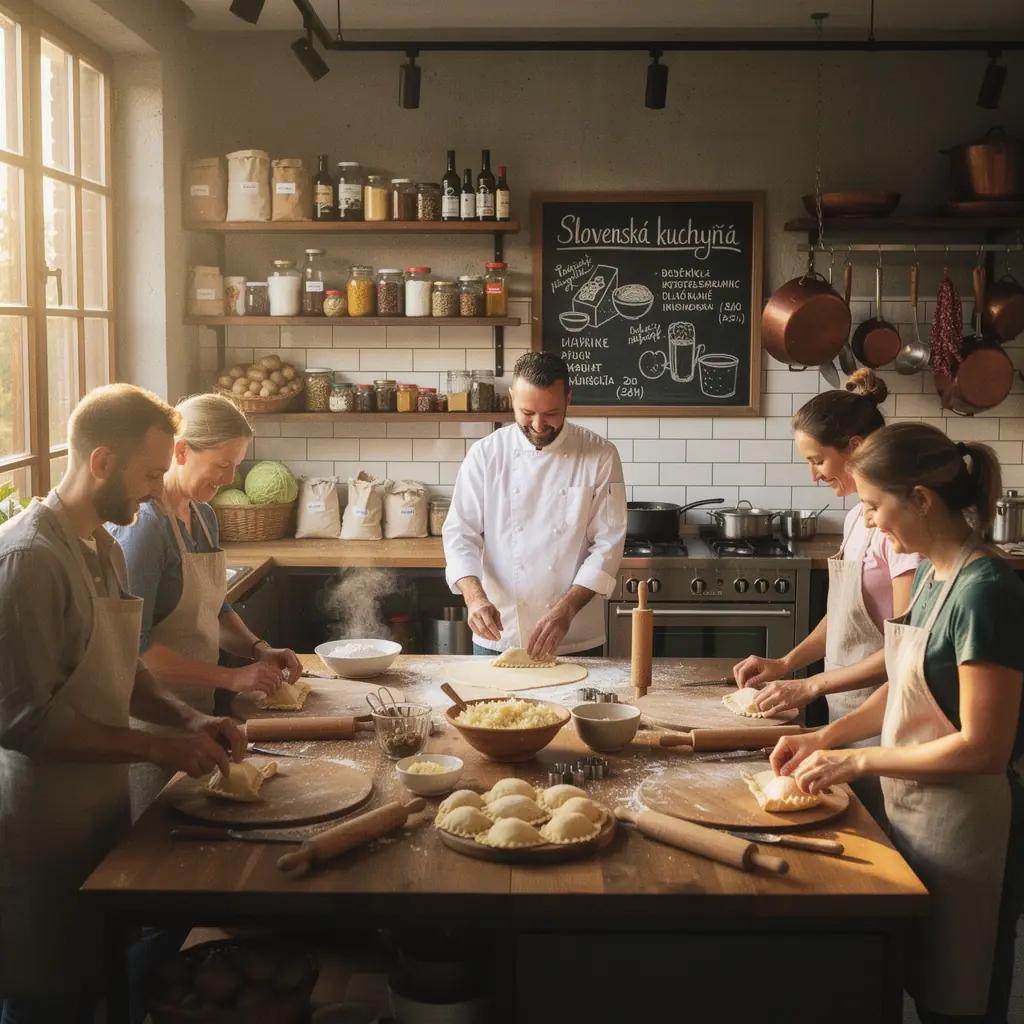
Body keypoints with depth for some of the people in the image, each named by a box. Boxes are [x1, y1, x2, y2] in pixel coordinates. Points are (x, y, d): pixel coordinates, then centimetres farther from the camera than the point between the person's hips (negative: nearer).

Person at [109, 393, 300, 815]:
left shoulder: (203, 516, 7)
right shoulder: (143, 525, -20)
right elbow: (132, 646, -23)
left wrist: (259, 650, 2)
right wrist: (231, 677, -21)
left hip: (197, 710, 8)